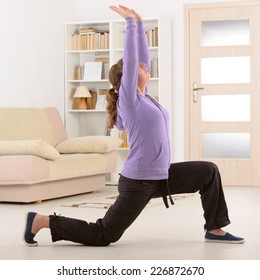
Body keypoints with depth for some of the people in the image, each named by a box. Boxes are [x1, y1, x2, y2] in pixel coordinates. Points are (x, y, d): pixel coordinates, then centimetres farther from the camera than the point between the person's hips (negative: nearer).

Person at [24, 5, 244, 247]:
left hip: (159, 176, 9)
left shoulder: (143, 95, 9)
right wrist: (130, 21, -12)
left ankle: (214, 229, 12)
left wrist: (140, 24, 13)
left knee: (208, 172, 6)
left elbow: (142, 56, 12)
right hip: (138, 181, -9)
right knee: (102, 235, -2)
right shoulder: (128, 98, -12)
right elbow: (130, 57, -18)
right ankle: (42, 221, 8)